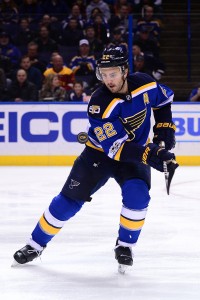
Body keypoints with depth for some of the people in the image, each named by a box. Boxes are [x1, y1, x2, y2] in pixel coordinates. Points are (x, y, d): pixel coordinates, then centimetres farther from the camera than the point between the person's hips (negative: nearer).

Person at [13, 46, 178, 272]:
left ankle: (125, 246, -2)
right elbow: (115, 147, -33)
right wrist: (150, 155, -42)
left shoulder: (145, 84, -18)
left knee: (137, 195, -24)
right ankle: (36, 245, 15)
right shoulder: (99, 104, -30)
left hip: (136, 151, 2)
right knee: (69, 199, -1)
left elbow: (164, 99, 8)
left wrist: (165, 129, -2)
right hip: (99, 152, -2)